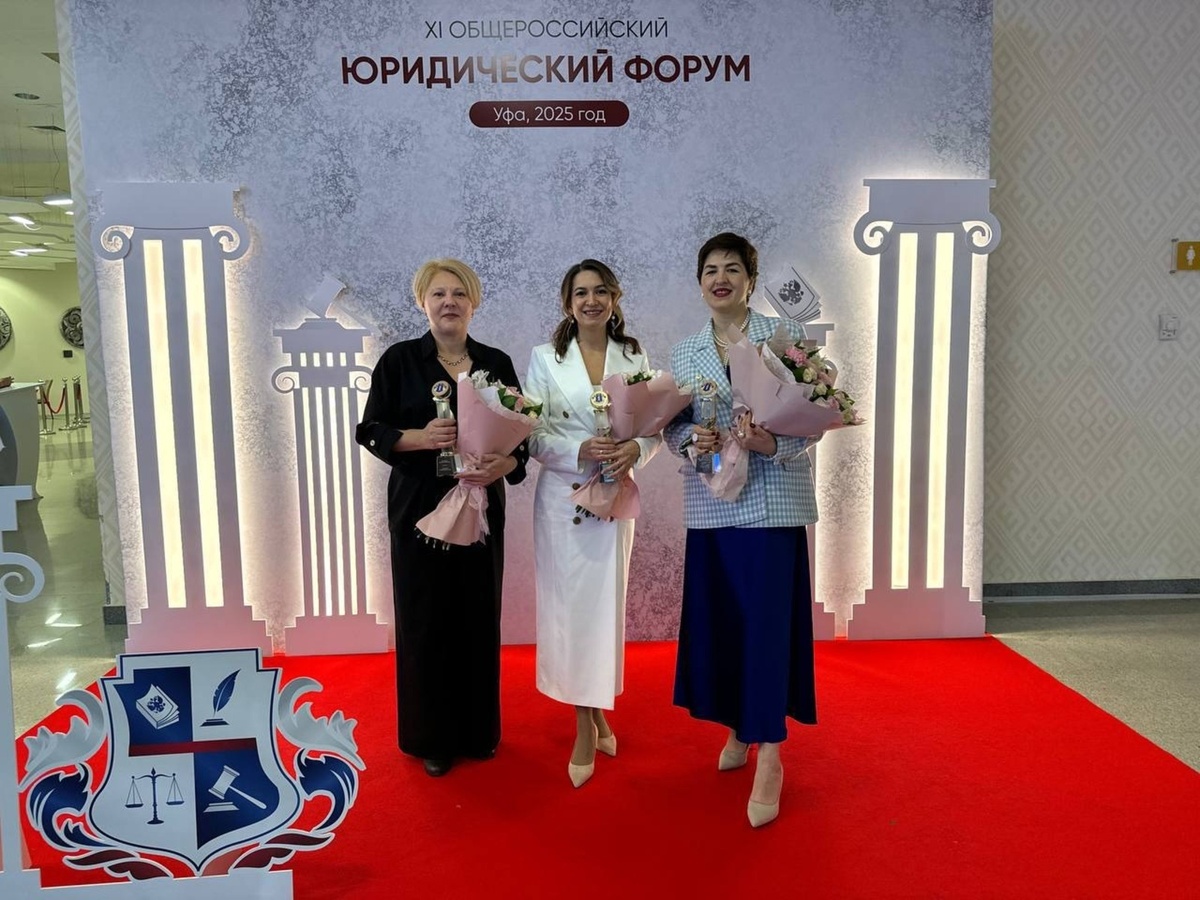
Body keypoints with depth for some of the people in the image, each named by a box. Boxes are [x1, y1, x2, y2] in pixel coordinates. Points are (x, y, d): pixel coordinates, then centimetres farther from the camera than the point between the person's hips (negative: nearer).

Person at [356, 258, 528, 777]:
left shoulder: (497, 363, 6)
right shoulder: (400, 360, 0)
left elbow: (522, 435, 4)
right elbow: (370, 431, -2)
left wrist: (504, 465, -17)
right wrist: (420, 437, -20)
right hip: (419, 510, -2)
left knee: (479, 618, 8)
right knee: (425, 621, 3)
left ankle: (479, 730, 25)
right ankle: (432, 736, 19)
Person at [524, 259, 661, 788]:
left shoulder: (635, 359, 5)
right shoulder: (545, 359, 1)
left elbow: (655, 429, 4)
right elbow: (531, 436, -4)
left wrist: (635, 449, -18)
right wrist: (579, 451, -20)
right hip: (562, 497, -1)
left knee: (605, 605, 7)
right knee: (569, 606, 1)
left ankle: (596, 710, 26)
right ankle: (586, 724, 14)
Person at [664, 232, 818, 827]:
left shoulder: (784, 336, 0)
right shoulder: (684, 352, 11)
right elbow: (671, 427, 9)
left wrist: (769, 442, -23)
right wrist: (692, 439, -13)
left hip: (772, 502, -4)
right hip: (709, 504, 4)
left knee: (769, 621, -4)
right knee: (716, 619, 9)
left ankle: (769, 758, 7)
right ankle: (737, 728, 30)